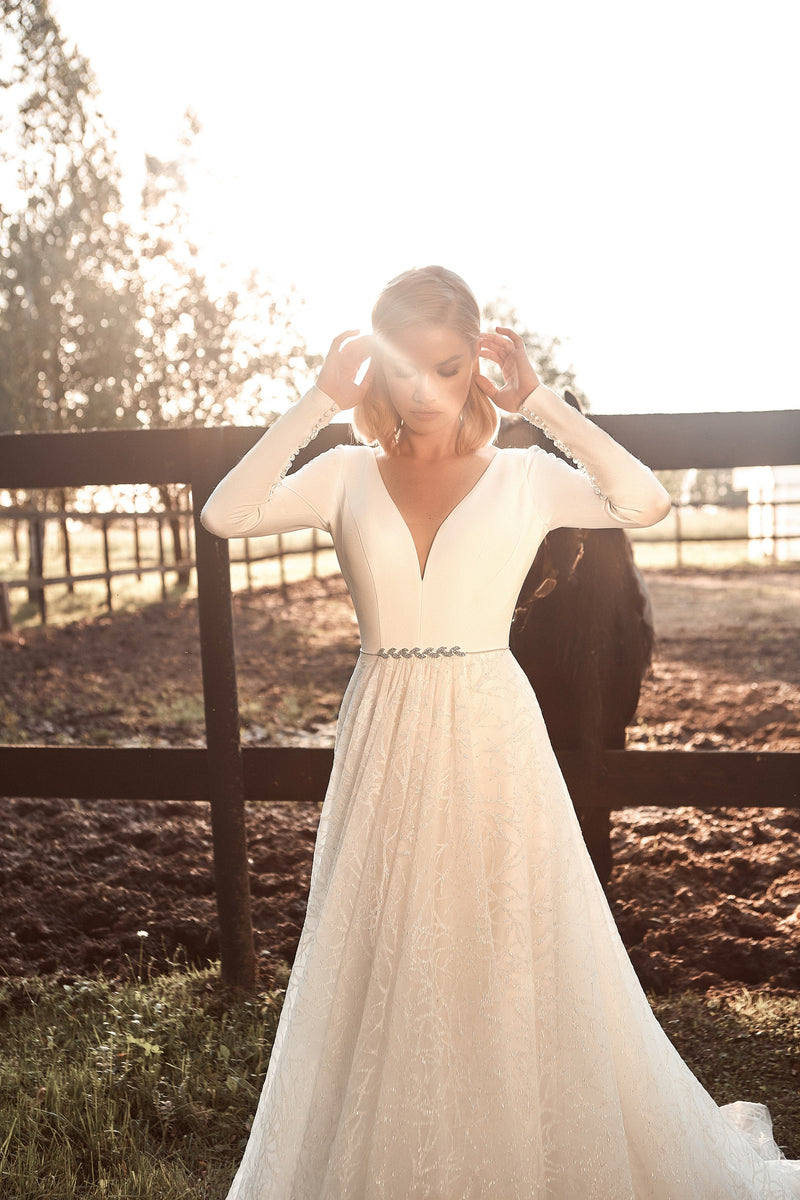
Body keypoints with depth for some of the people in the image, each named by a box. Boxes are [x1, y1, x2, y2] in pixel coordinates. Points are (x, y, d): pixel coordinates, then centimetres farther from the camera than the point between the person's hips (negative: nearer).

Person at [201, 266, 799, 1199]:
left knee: (514, 971, 8)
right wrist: (320, 400, -11)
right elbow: (224, 515, -11)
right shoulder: (347, 475, 4)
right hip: (386, 745, 2)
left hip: (492, 742, -1)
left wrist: (538, 402, -12)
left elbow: (645, 503, -16)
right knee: (385, 974, 11)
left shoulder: (525, 477, 1)